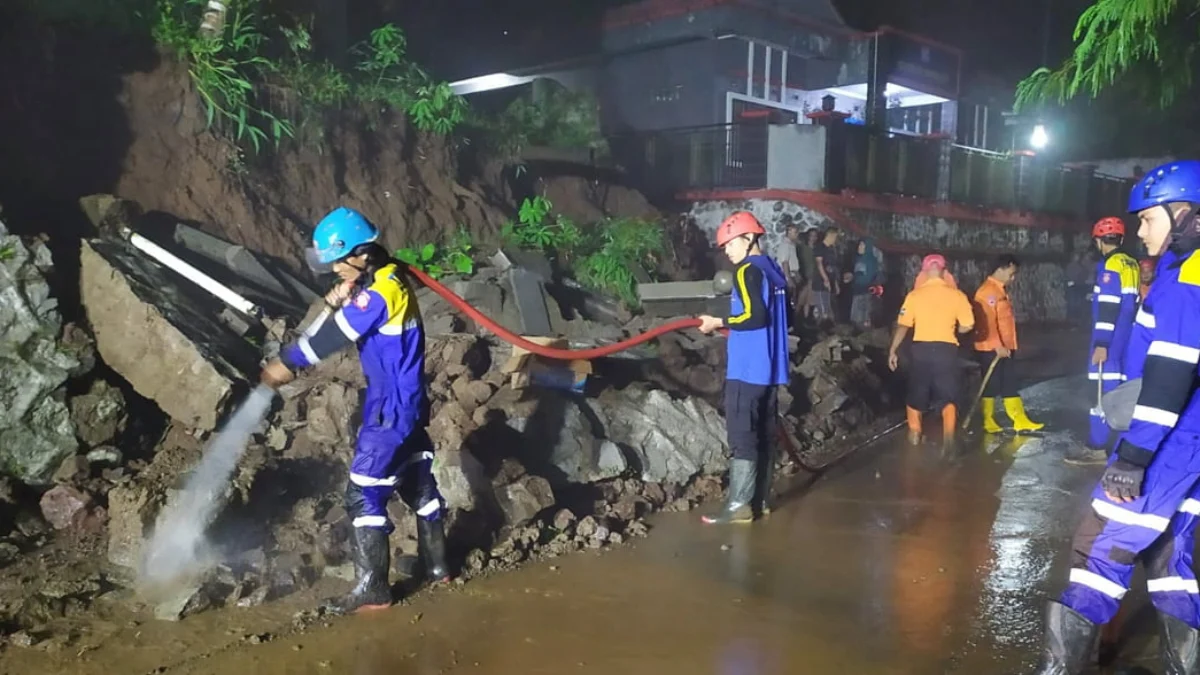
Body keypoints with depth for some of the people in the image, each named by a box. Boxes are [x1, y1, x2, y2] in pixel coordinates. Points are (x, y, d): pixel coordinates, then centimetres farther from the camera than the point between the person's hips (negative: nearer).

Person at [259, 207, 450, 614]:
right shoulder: (384, 279, 8)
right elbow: (342, 324, 13)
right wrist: (338, 304, -10)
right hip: (406, 402, 10)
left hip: (392, 406, -10)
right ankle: (436, 565, 30)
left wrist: (286, 364, -7)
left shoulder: (379, 291, -22)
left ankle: (372, 589, 1)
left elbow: (333, 336, -18)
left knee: (364, 494, -5)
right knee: (417, 482, 18)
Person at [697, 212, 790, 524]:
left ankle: (739, 505, -4)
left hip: (747, 369, -9)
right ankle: (761, 499, 18)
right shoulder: (774, 271, 15)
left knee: (742, 436, -6)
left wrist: (719, 322, -10)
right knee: (764, 435, 12)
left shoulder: (747, 271, -11)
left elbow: (755, 316, -21)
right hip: (770, 368, 9)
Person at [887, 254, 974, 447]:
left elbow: (903, 326, -3)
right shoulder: (956, 294, -2)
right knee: (948, 397, 6)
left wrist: (893, 350, 5)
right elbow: (968, 326, -3)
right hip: (946, 349, -1)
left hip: (921, 348, 1)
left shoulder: (915, 295, -2)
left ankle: (914, 435, 26)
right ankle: (948, 440, -1)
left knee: (916, 394, 18)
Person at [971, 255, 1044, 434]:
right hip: (990, 349, -10)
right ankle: (988, 422, 8)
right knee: (991, 385, -2)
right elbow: (987, 322, -22)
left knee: (1010, 384, 9)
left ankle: (1020, 421, 11)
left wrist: (1006, 345, 21)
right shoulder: (988, 291, -15)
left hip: (1005, 347, 10)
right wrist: (997, 346, -25)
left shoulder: (1000, 290, 17)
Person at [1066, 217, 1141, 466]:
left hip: (1112, 340, -9)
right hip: (1128, 337, 9)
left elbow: (1108, 307, -18)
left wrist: (1101, 343, -20)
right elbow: (1133, 303, 19)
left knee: (1103, 391, -7)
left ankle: (1097, 449, -6)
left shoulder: (1109, 264, -12)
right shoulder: (1131, 264, 15)